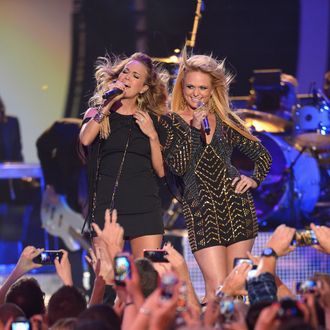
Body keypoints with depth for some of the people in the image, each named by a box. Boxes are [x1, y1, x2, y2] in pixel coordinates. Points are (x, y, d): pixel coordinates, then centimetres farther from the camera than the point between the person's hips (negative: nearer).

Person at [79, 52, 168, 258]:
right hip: (107, 203, -1)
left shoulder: (152, 119, 13)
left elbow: (161, 171, 9)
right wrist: (107, 105, -9)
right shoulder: (97, 112, 12)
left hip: (145, 205, 1)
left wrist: (152, 135, -3)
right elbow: (85, 139, -11)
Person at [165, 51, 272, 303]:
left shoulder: (226, 121, 12)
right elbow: (177, 166, -11)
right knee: (217, 288, -14)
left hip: (237, 206, 3)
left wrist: (254, 179, 4)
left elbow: (263, 155, 21)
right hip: (201, 209, -3)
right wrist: (194, 129, -15)